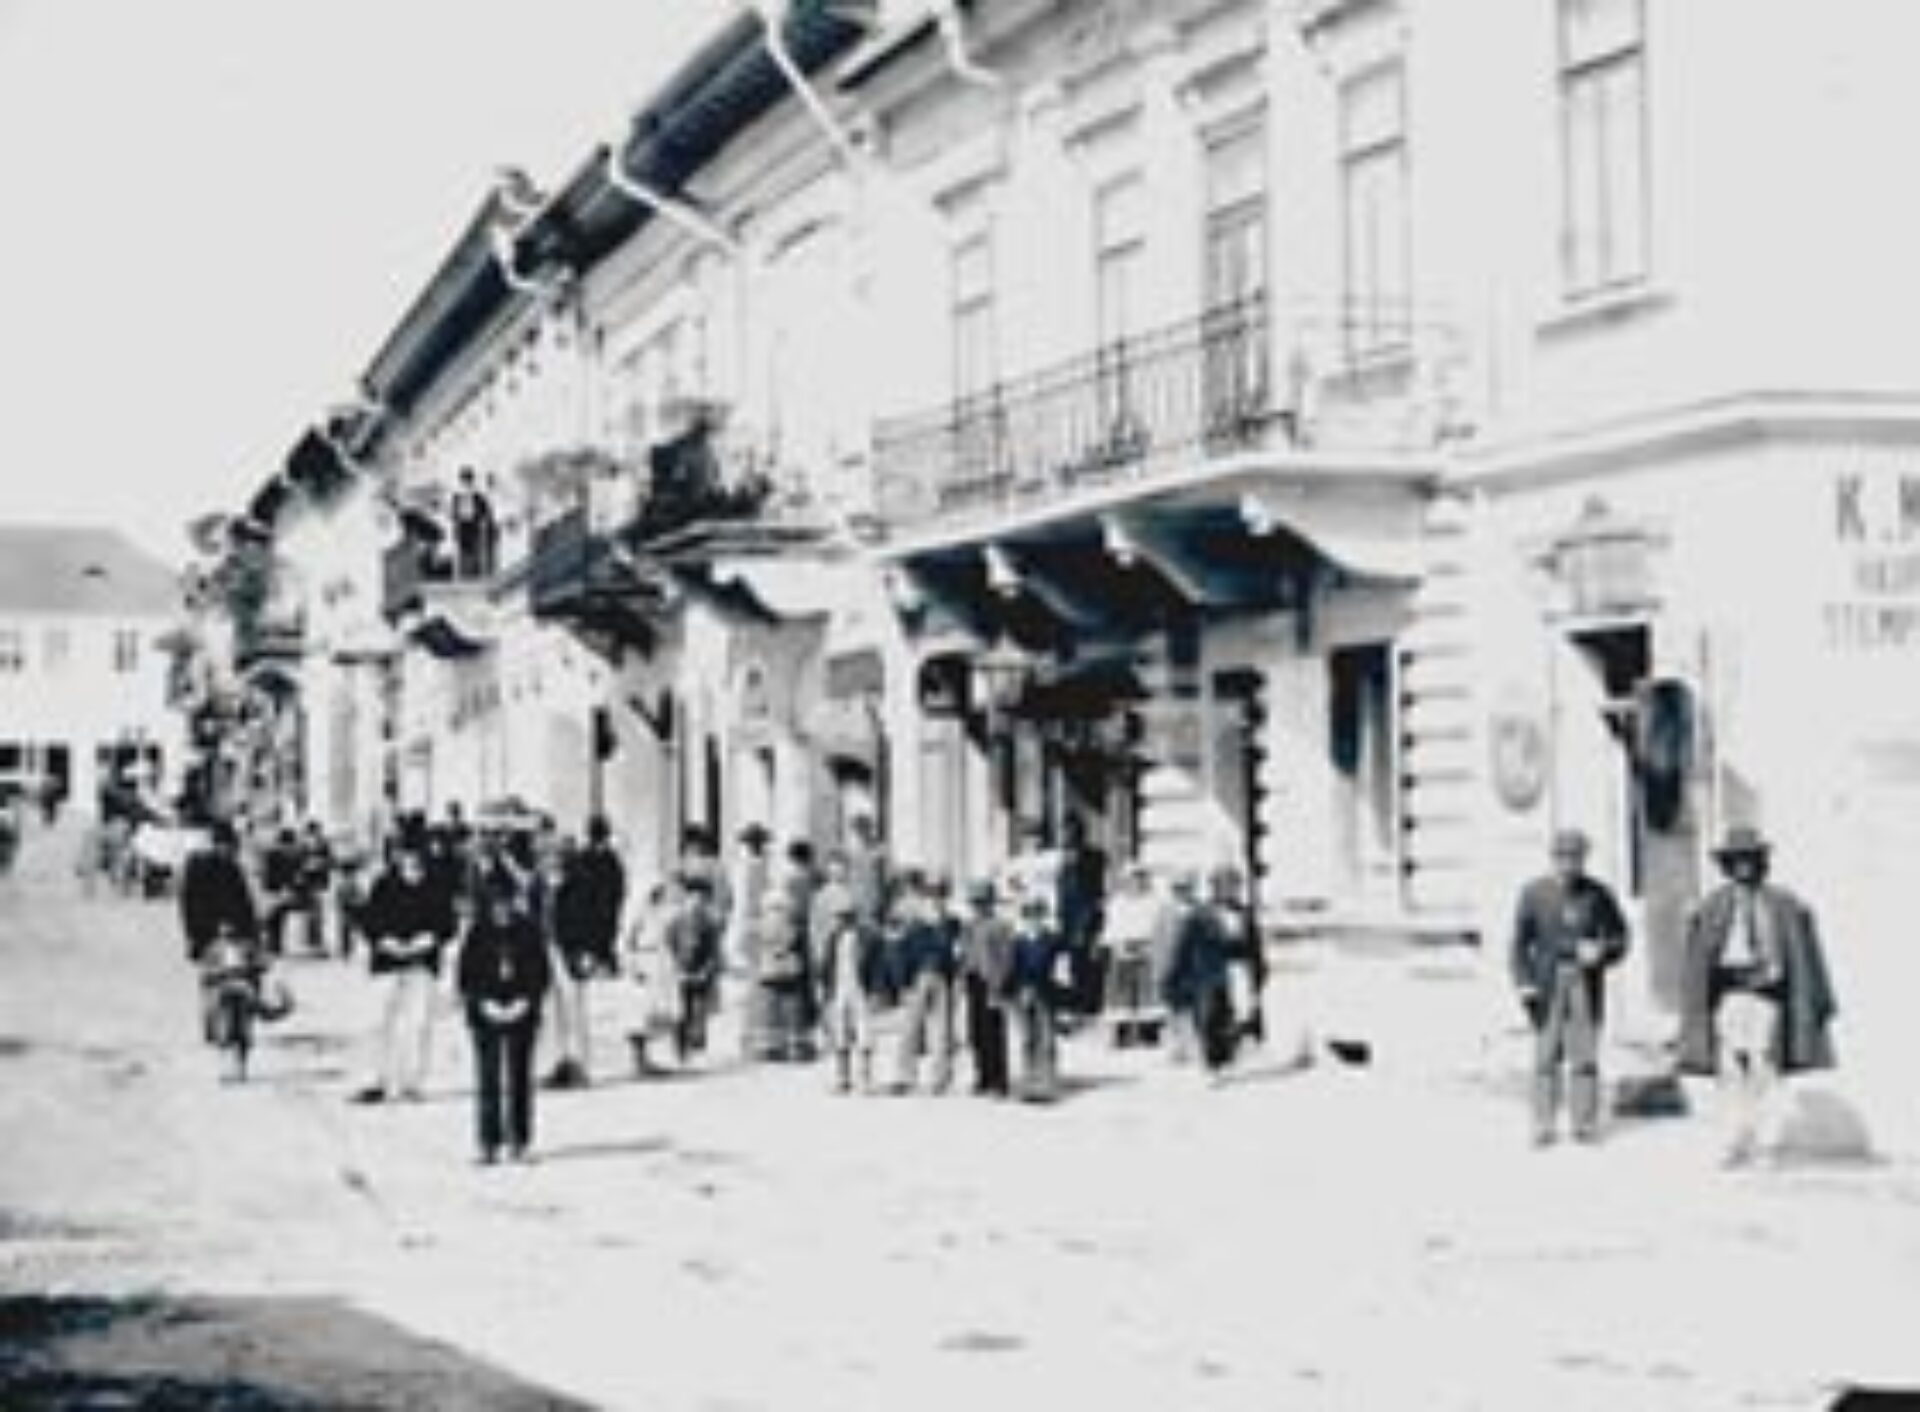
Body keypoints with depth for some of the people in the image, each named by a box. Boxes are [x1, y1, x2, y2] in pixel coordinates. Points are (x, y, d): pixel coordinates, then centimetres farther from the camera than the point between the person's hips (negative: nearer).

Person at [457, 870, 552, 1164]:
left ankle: (519, 1141, 7)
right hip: (486, 1016, -1)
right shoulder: (477, 933, 2)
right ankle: (489, 1143, -2)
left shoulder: (528, 931, 3)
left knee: (519, 1079, 1)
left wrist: (525, 1002, -8)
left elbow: (541, 973, 4)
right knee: (488, 1080, -4)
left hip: (521, 1015, 1)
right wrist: (484, 1003, -10)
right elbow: (465, 976, 3)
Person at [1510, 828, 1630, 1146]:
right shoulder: (1534, 893, 5)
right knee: (1546, 1057, -2)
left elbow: (1620, 937, 11)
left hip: (1585, 985, 0)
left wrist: (1601, 952, -11)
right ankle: (1544, 1126, 1)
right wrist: (1524, 981, -7)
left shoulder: (1598, 894, 6)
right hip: (1548, 986, 0)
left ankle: (1586, 1125, 5)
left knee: (1585, 1056, -1)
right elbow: (1521, 941, 5)